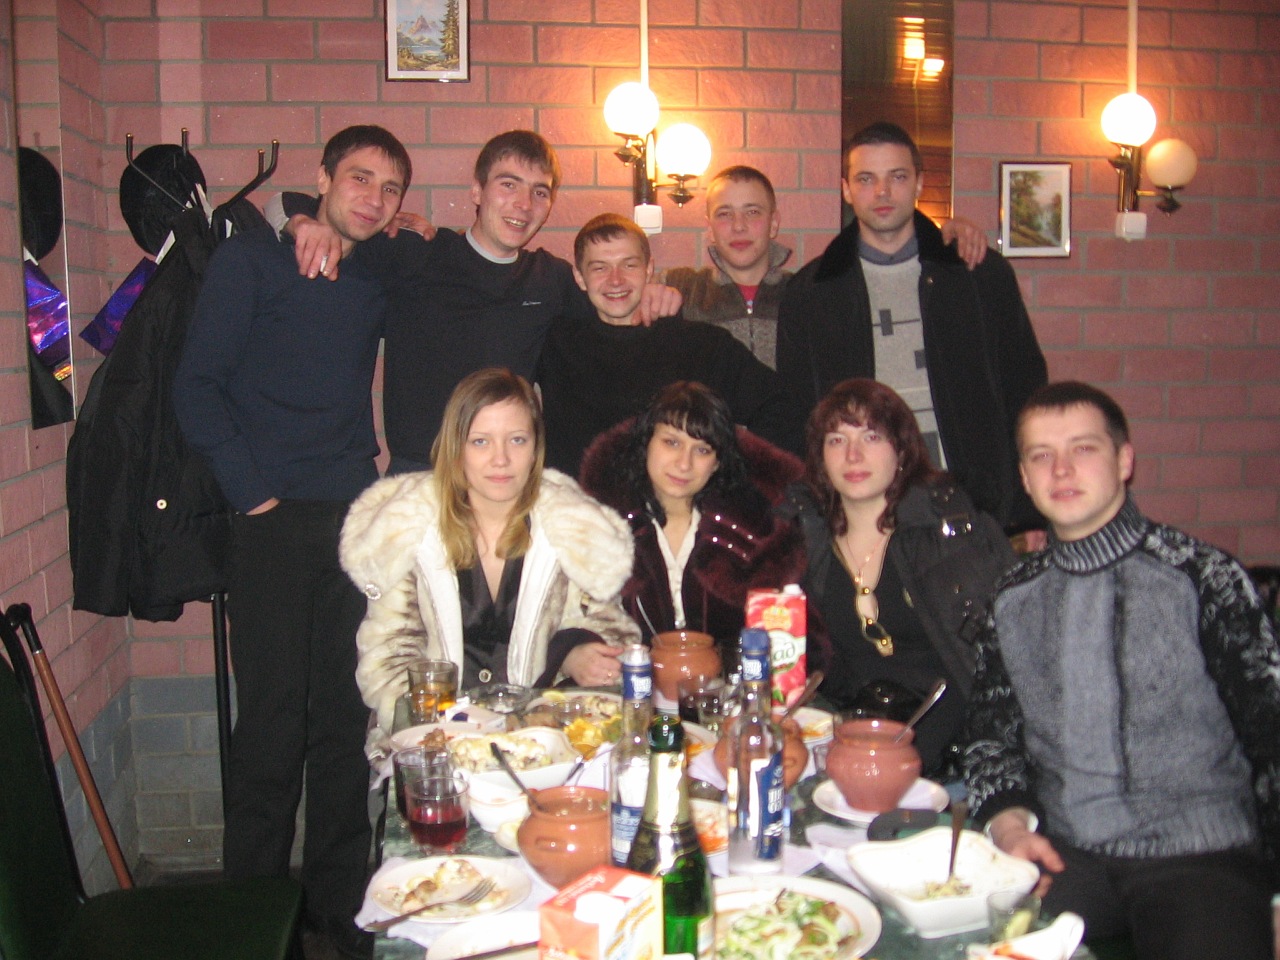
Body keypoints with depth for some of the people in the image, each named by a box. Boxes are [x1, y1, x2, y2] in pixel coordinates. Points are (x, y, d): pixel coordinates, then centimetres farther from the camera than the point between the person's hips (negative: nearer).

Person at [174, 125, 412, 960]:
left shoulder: (383, 278, 13)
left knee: (346, 712, 7)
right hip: (275, 519, -4)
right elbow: (197, 386, -3)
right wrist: (252, 491, -10)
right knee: (273, 716, -2)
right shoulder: (254, 259, 1)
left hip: (356, 515, 4)